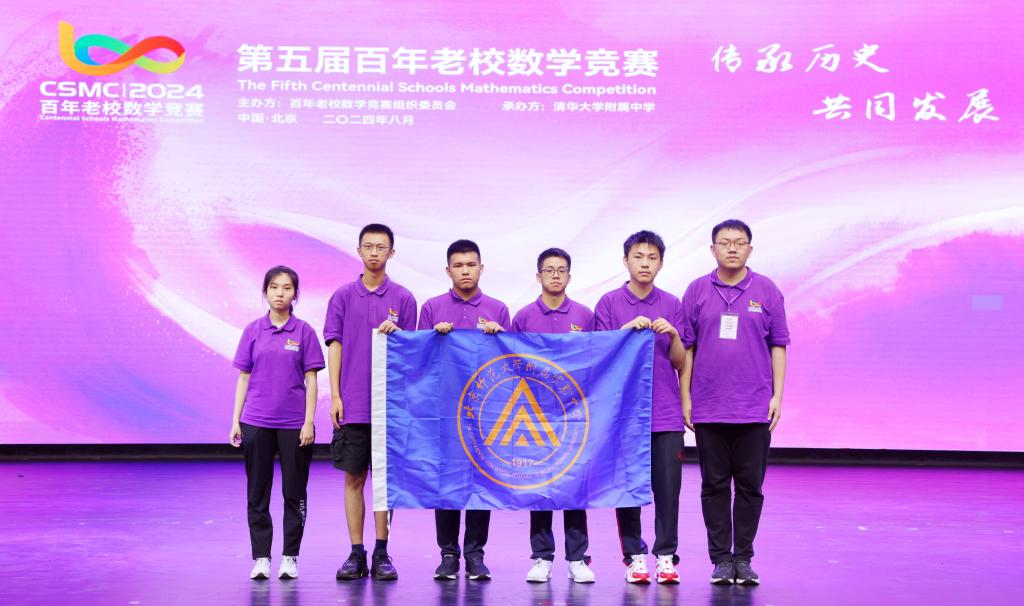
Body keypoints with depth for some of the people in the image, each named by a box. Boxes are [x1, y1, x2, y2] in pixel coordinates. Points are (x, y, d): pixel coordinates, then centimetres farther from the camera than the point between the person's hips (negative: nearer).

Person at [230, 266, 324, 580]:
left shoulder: (304, 331, 1)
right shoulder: (253, 330, 5)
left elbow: (311, 379, 0)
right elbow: (243, 377, 8)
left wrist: (309, 422, -7)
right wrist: (235, 420, 2)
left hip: (294, 424, -1)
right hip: (256, 422, 1)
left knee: (294, 493, 5)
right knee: (257, 494, 5)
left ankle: (290, 557, 15)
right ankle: (261, 558, 13)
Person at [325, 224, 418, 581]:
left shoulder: (403, 298, 5)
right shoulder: (343, 296, 6)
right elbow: (335, 347, 3)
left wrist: (396, 333, -16)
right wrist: (335, 396, -4)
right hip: (352, 404, 0)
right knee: (354, 477, 4)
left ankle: (381, 555, 11)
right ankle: (356, 555, 11)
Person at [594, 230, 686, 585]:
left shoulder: (671, 305, 9)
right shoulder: (609, 303, 4)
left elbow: (679, 363, 8)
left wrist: (673, 335, -11)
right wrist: (627, 330, -14)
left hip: (666, 413, 1)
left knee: (668, 487, -1)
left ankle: (666, 556, 8)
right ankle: (634, 556, 13)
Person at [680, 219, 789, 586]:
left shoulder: (767, 291, 4)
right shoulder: (697, 291, 5)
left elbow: (778, 346, 5)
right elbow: (686, 348, 6)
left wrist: (777, 396, -2)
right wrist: (685, 398, 1)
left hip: (755, 408, 0)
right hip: (708, 408, 1)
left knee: (750, 485, 4)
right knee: (714, 485, 6)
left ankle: (743, 558, 14)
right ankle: (721, 558, 14)